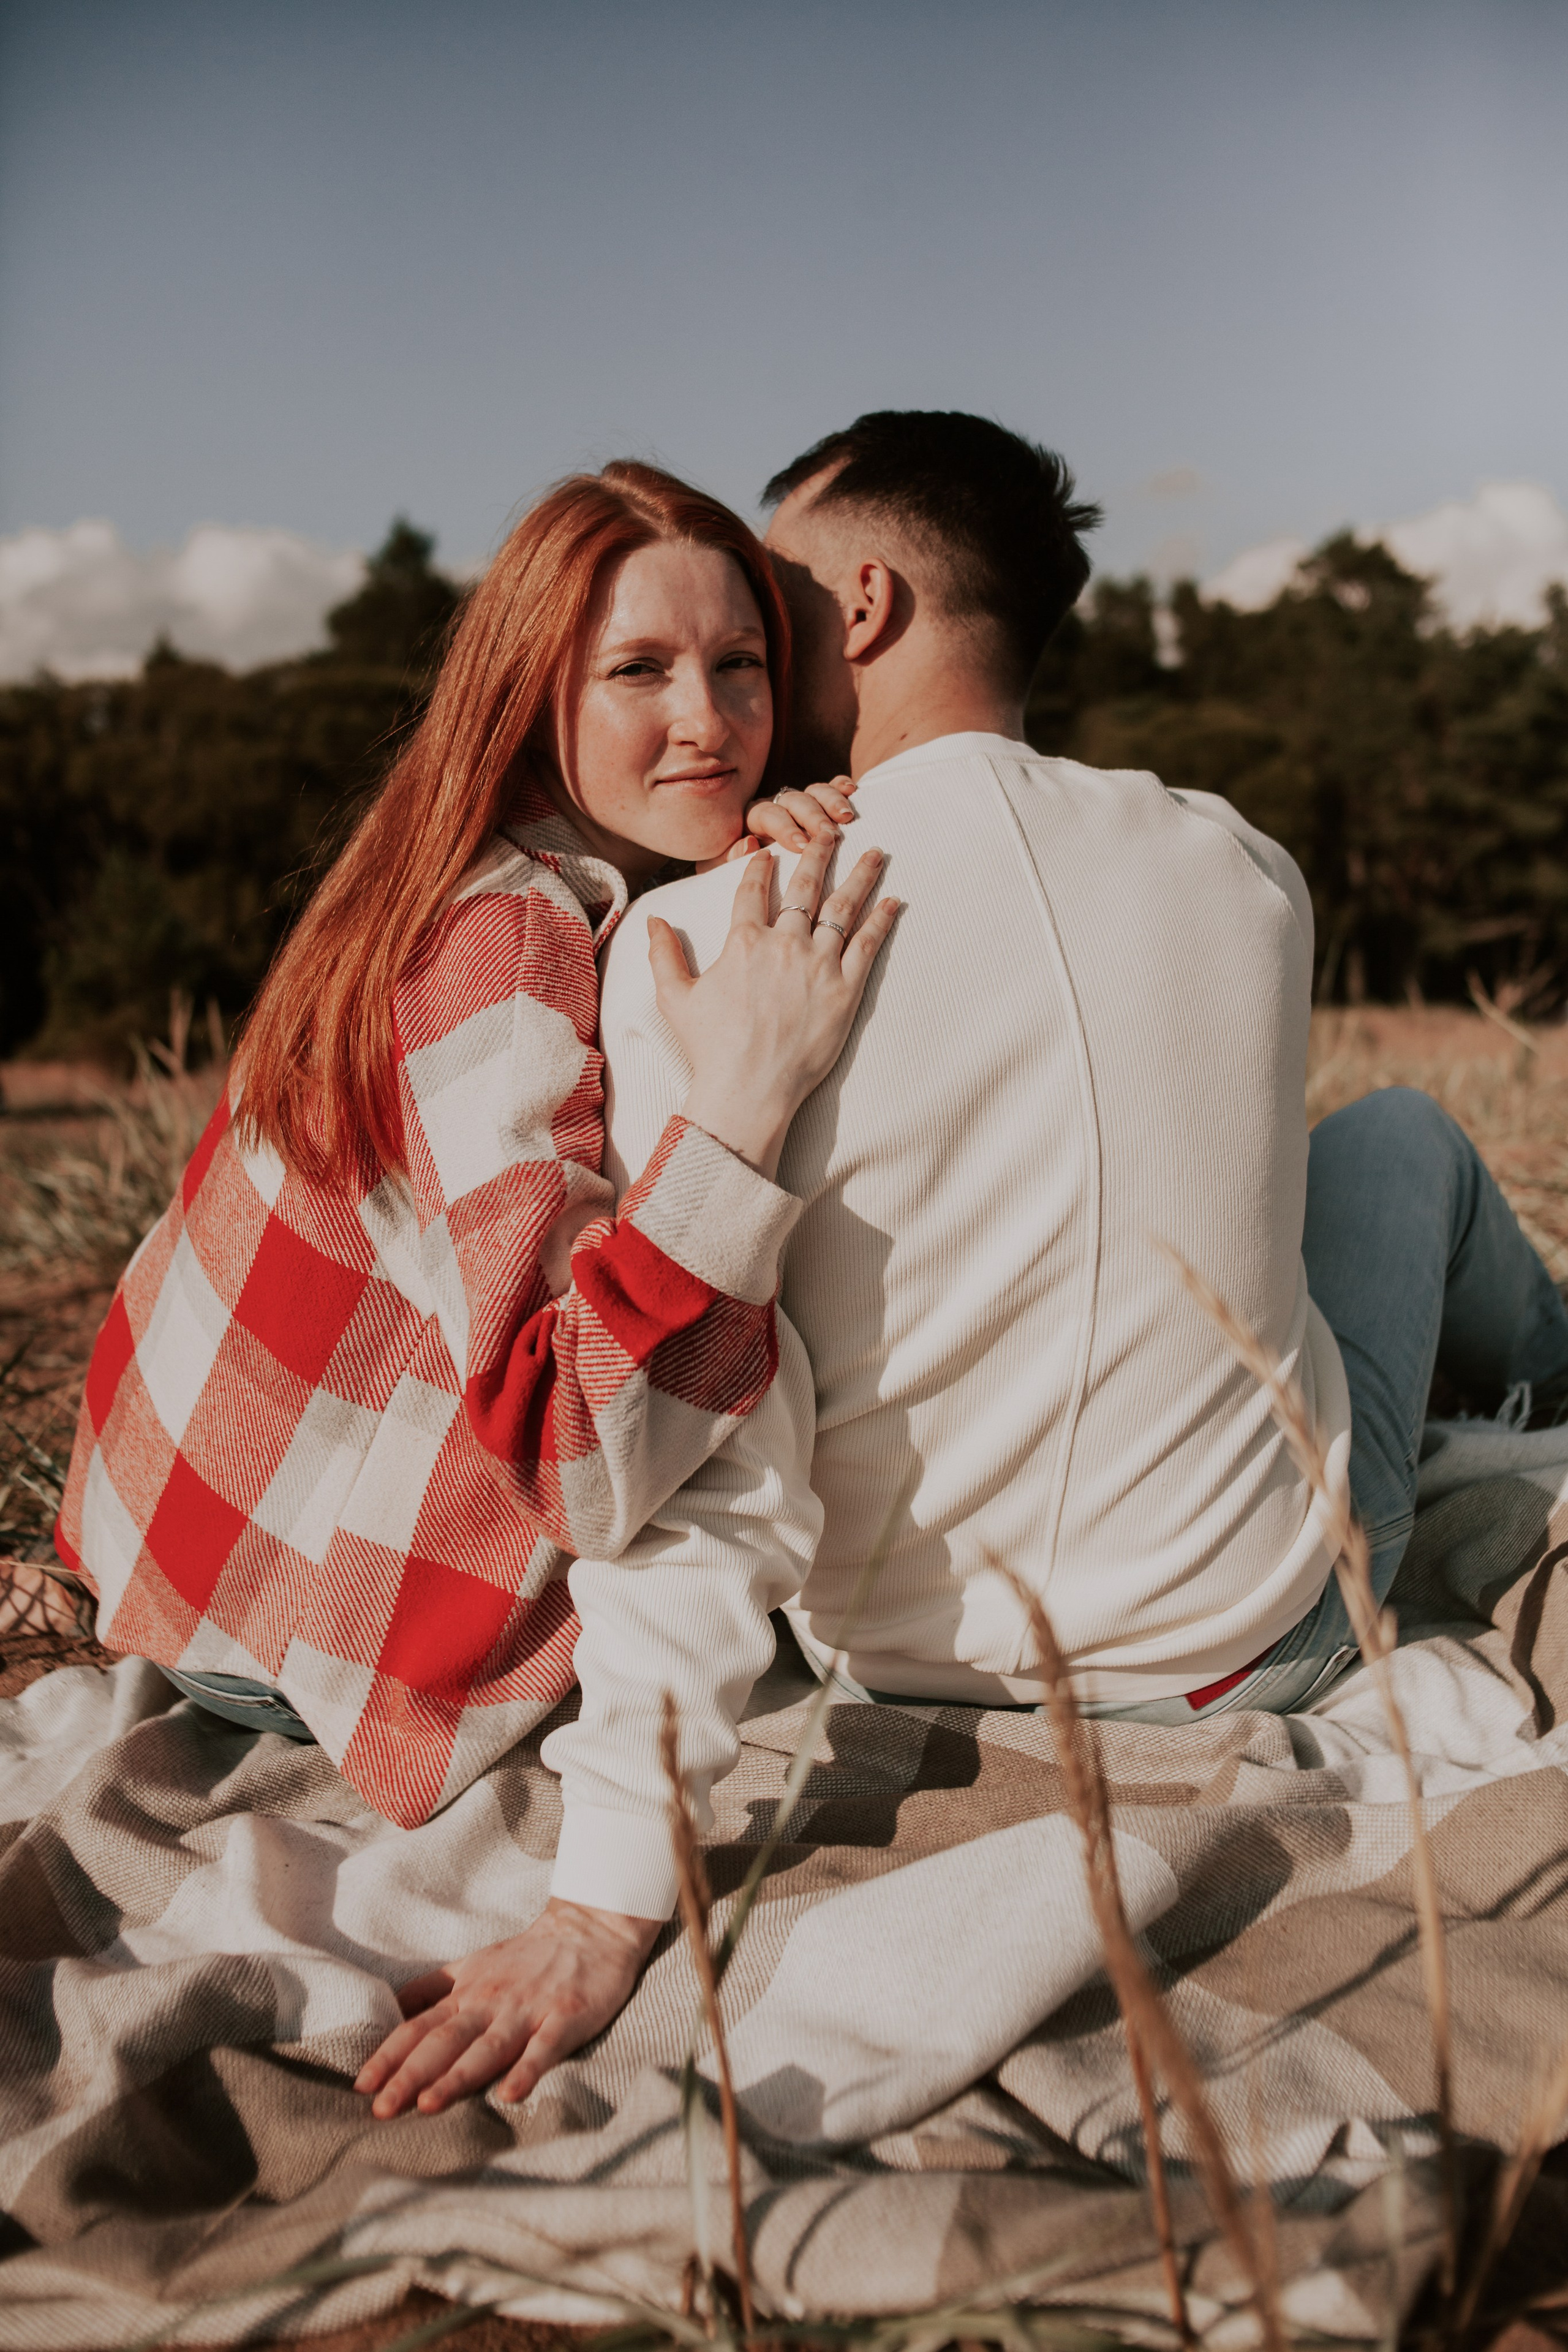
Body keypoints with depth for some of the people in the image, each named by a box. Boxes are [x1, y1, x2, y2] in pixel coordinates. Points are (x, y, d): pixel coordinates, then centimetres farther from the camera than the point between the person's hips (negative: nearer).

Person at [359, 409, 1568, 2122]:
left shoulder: (703, 942, -21)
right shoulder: (1242, 870, -9)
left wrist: (606, 1902, -22)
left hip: (909, 1664, 0)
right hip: (1256, 1636, 1)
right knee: (1404, 1133, 27)